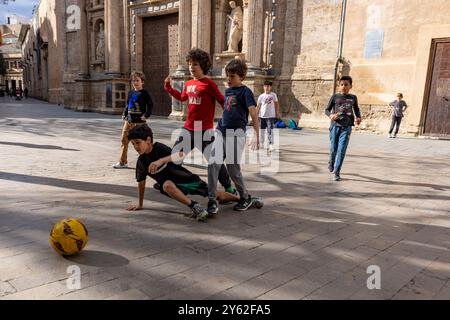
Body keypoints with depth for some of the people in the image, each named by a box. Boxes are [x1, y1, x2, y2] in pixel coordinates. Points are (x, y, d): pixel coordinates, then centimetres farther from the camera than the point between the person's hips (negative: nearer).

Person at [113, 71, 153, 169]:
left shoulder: (144, 93, -5)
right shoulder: (131, 93, 13)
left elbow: (150, 105, -8)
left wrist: (146, 115, -17)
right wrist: (124, 114, 12)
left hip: (139, 122, -6)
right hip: (129, 121, 6)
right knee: (124, 141, 6)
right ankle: (123, 162, 14)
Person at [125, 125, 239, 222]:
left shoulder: (159, 148, -21)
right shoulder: (141, 161, -4)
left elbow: (180, 155, -38)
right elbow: (141, 181, 9)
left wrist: (161, 161, -52)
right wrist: (140, 204, 16)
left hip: (187, 178, -3)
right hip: (174, 186, 3)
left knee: (218, 195, 5)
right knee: (167, 185, -35)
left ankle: (240, 198, 29)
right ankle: (194, 206, -27)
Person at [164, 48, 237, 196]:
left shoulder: (209, 84, -10)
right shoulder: (188, 84, 10)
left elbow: (223, 102, -10)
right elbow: (182, 97, 30)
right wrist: (168, 87, 26)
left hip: (205, 130, -7)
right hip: (188, 129, 7)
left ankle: (229, 188, 9)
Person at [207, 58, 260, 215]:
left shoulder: (245, 91, -4)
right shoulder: (227, 91, 17)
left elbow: (253, 113, -15)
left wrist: (256, 136, -25)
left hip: (236, 133, -6)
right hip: (221, 131, 6)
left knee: (233, 169, -2)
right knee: (213, 164, -10)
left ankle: (246, 198, 21)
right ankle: (212, 201, -4)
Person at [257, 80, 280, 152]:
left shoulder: (273, 95, 2)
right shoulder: (261, 96, 5)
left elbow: (276, 104, 7)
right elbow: (258, 106, 6)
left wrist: (277, 113, 3)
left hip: (271, 116, -2)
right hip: (262, 116, 2)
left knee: (270, 130, -10)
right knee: (262, 130, 11)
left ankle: (271, 144, -9)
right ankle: (261, 143, 23)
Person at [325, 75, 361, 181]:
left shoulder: (353, 98, 9)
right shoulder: (335, 97, 3)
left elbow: (356, 109, 22)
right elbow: (327, 110, 5)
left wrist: (358, 118, 3)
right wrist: (330, 115, -16)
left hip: (347, 127, 0)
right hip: (335, 126, 0)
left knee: (342, 150, -7)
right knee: (333, 149, 8)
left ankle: (337, 172, -1)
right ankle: (331, 162, 41)